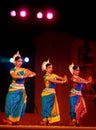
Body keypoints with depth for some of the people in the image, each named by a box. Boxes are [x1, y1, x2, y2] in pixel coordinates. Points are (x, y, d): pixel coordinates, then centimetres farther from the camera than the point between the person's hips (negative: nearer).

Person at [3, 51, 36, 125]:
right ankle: (9, 119, 1)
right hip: (14, 89, -3)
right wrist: (24, 76, -27)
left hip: (21, 89, 3)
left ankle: (15, 120, 7)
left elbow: (34, 74, 5)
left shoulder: (24, 70, 9)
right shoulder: (12, 70, -1)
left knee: (20, 104, -1)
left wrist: (30, 75, -17)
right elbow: (14, 76, -22)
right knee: (12, 104, -6)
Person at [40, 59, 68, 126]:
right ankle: (44, 120, -1)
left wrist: (64, 79, -18)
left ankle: (49, 121, 9)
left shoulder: (53, 75, 11)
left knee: (51, 107, 5)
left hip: (52, 93, 7)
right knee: (46, 106, -6)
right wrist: (62, 82, -23)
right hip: (46, 93, -7)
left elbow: (62, 78, 5)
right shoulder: (45, 76, -9)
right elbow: (53, 81, -20)